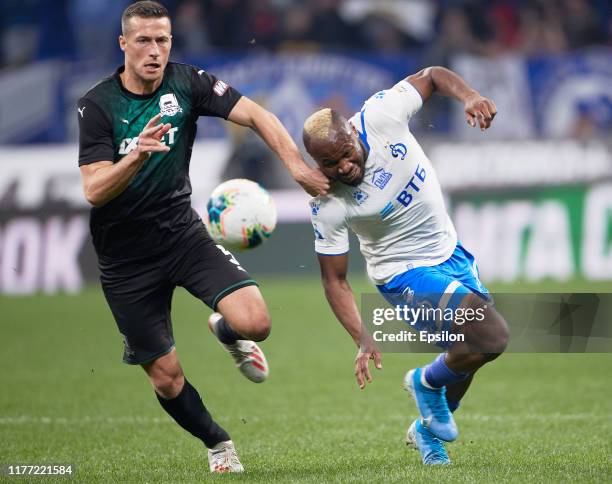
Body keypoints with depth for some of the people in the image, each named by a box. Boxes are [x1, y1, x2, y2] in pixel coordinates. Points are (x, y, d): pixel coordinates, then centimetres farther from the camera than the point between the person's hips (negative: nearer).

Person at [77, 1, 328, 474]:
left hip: (183, 232, 2)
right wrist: (137, 155, -39)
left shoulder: (186, 82, -6)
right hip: (125, 256, -2)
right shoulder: (97, 105, -13)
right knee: (166, 377, 1)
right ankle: (217, 443, 31)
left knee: (255, 322, -20)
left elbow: (253, 113, -12)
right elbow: (94, 190, -21)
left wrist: (297, 164, -26)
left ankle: (226, 331, 19)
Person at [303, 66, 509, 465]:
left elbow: (431, 76, -5)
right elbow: (334, 280, -17)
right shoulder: (328, 205, -27)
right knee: (492, 336, -23)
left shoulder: (381, 116, -22)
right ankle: (428, 383, 6)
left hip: (450, 250, 6)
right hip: (406, 275, -6)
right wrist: (363, 339, -27)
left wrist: (468, 96, -24)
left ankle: (427, 429, 46)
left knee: (467, 358, 19)